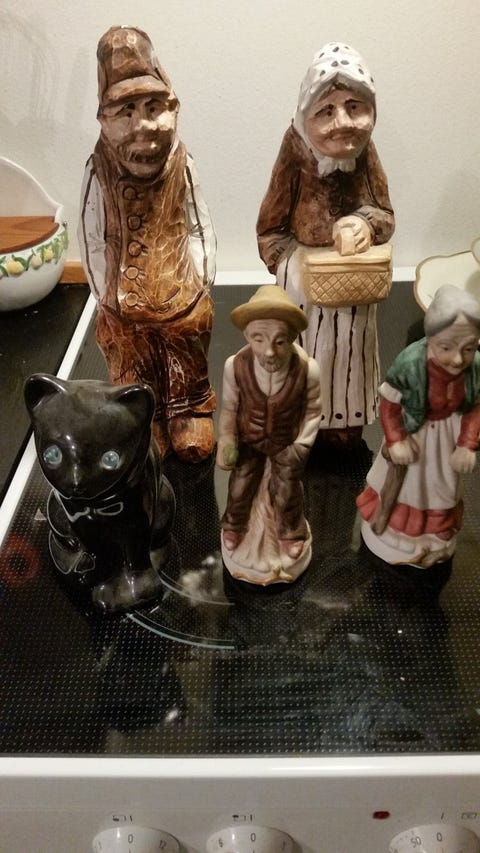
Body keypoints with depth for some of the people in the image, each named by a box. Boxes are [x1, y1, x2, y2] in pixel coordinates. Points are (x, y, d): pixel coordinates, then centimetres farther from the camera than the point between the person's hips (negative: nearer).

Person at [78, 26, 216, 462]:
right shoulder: (99, 172, -12)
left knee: (187, 365, 17)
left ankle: (190, 418, 38)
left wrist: (199, 281, -7)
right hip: (125, 300, 0)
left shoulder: (182, 166, -10)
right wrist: (106, 292, -6)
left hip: (182, 292, 1)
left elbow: (201, 227, -3)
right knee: (135, 371, 16)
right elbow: (92, 237, -6)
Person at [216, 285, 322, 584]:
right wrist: (227, 443, -7)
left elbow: (312, 410, -12)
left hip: (285, 445, -1)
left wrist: (302, 444, -13)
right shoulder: (235, 366, -32)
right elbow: (229, 408, -12)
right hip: (248, 442, 1)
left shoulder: (308, 370, -33)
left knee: (286, 493, 21)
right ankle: (234, 527, 54)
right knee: (240, 488, 23)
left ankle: (291, 533, 51)